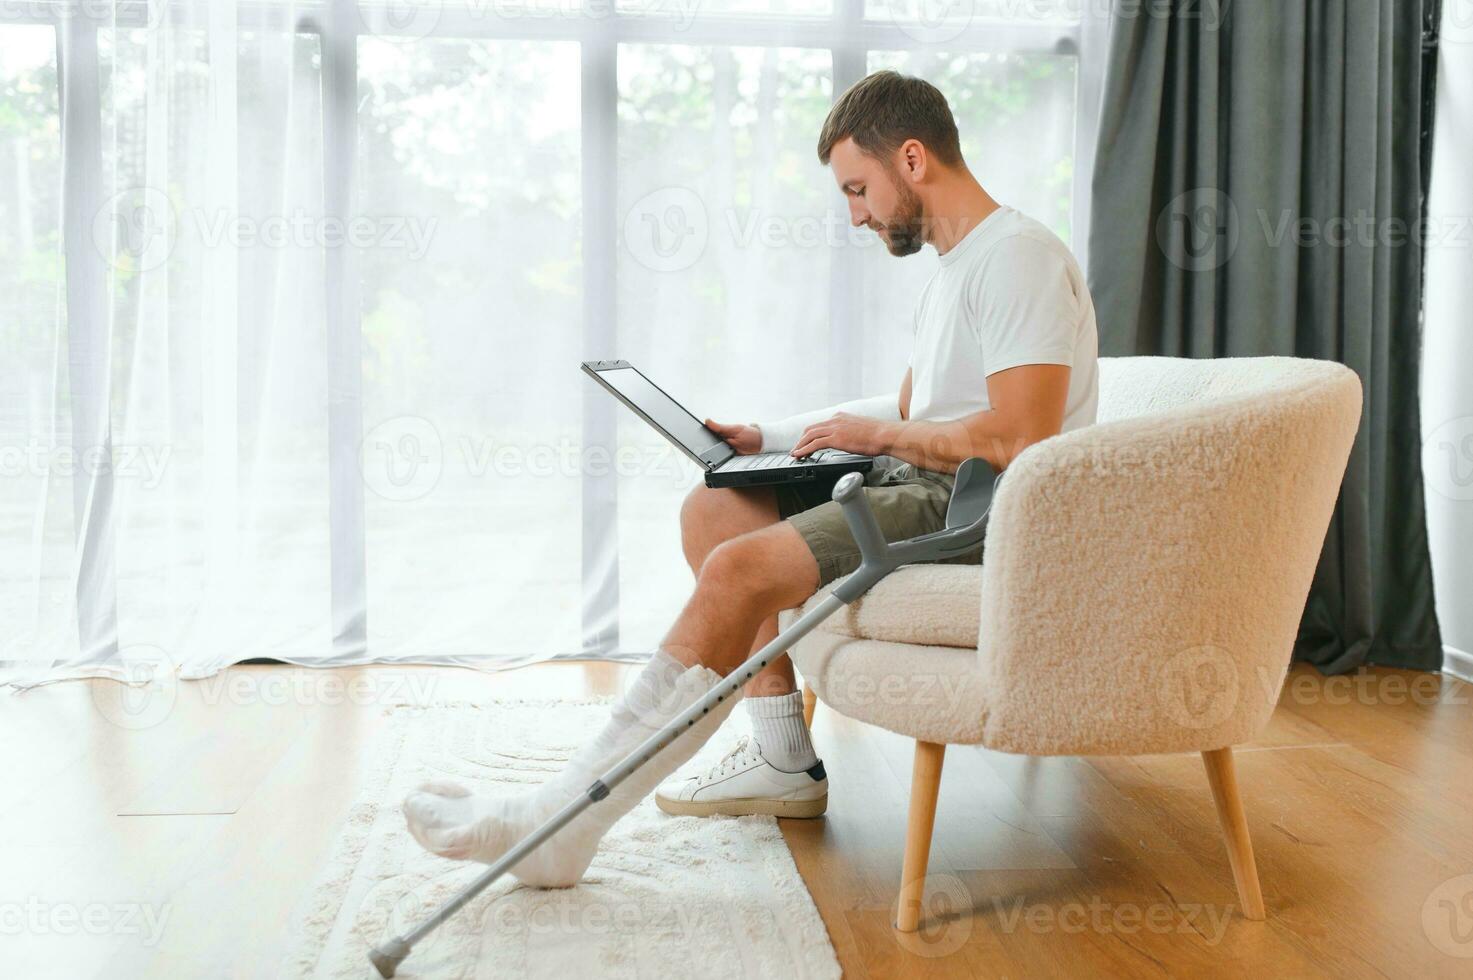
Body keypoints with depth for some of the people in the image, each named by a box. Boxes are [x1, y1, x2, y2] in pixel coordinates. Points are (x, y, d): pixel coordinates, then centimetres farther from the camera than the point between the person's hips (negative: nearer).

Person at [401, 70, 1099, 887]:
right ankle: (783, 761, 6)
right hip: (923, 486, 11)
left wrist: (879, 435, -11)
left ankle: (557, 822, -20)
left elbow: (1021, 440, -24)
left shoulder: (1019, 257, -13)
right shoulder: (950, 271, 19)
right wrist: (763, 437, 14)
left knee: (743, 567, -25)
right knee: (712, 509, 5)